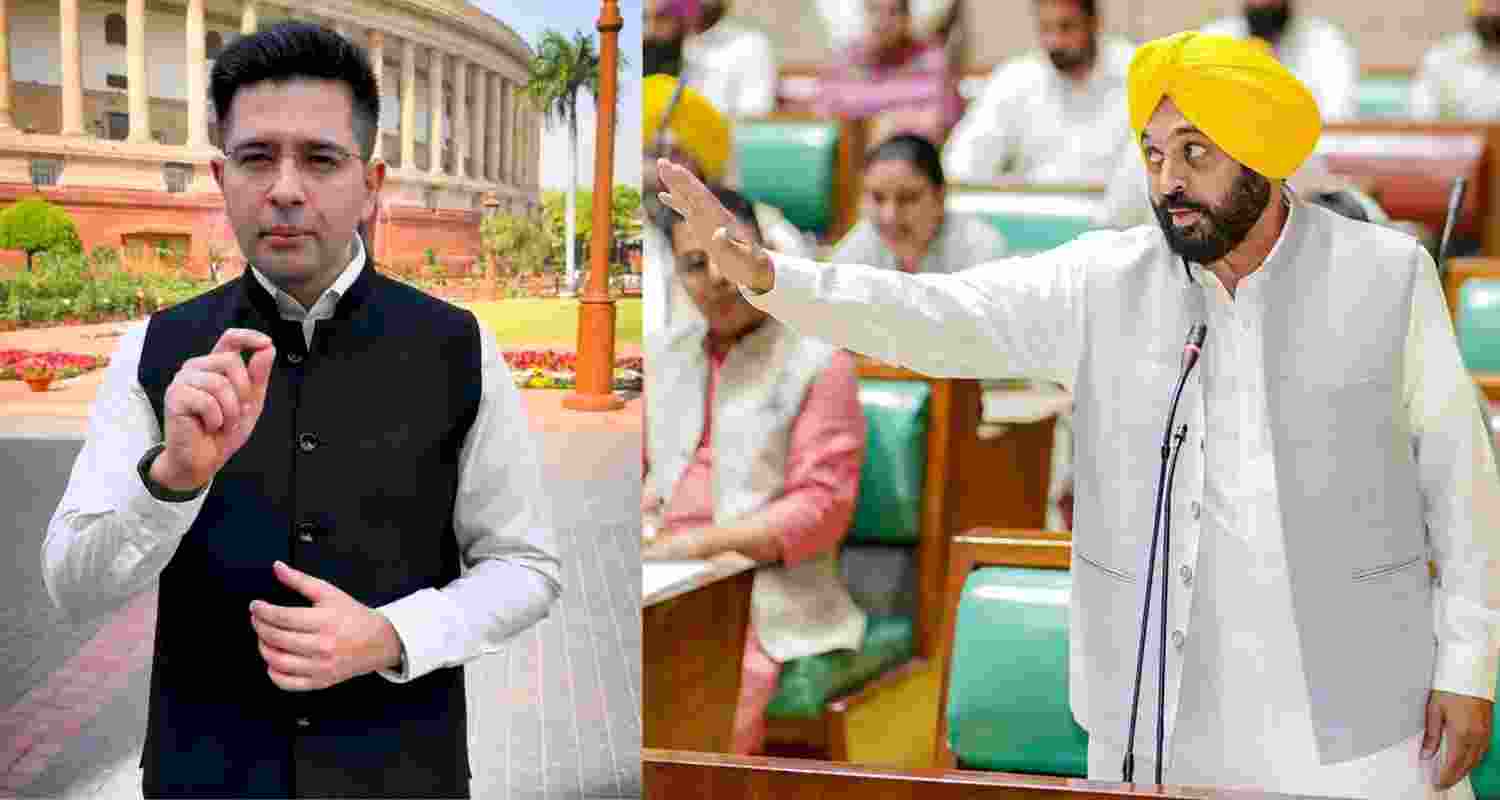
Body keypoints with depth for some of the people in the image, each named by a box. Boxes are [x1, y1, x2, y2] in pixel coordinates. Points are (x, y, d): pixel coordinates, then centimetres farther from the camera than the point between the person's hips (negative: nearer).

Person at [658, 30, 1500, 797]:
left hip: (1355, 707, -1)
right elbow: (928, 318, -8)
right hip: (1163, 715, 1)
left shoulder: (1387, 276, -5)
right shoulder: (1102, 282, -2)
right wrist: (766, 274, -22)